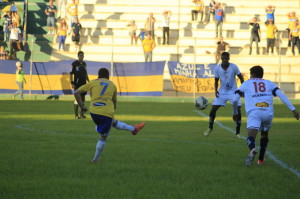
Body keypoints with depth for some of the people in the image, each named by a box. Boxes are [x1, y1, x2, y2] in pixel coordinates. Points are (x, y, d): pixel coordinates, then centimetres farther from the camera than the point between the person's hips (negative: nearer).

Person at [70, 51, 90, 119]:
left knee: (83, 99, 8)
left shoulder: (84, 64, 14)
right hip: (77, 84, -6)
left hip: (83, 84, 6)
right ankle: (76, 115, -1)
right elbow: (71, 74, -7)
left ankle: (82, 114, 16)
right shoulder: (74, 64, -6)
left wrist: (88, 81, 15)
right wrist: (72, 83, -14)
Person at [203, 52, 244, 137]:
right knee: (213, 109, -3)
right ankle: (210, 128, 22)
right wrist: (215, 90, -10)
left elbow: (241, 78, -2)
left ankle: (237, 132, -2)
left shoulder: (234, 67, -13)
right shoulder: (217, 68, -7)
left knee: (238, 110, -13)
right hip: (222, 92, 2)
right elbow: (216, 81, 5)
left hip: (233, 92, -2)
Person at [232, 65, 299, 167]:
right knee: (265, 134, 28)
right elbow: (281, 95, 8)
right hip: (268, 113, 3)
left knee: (251, 136, -14)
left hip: (254, 112, -3)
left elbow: (235, 99, 14)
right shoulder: (269, 83, 24)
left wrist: (235, 113, 31)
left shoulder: (246, 83, 21)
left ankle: (252, 149, -48)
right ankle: (260, 159, 27)